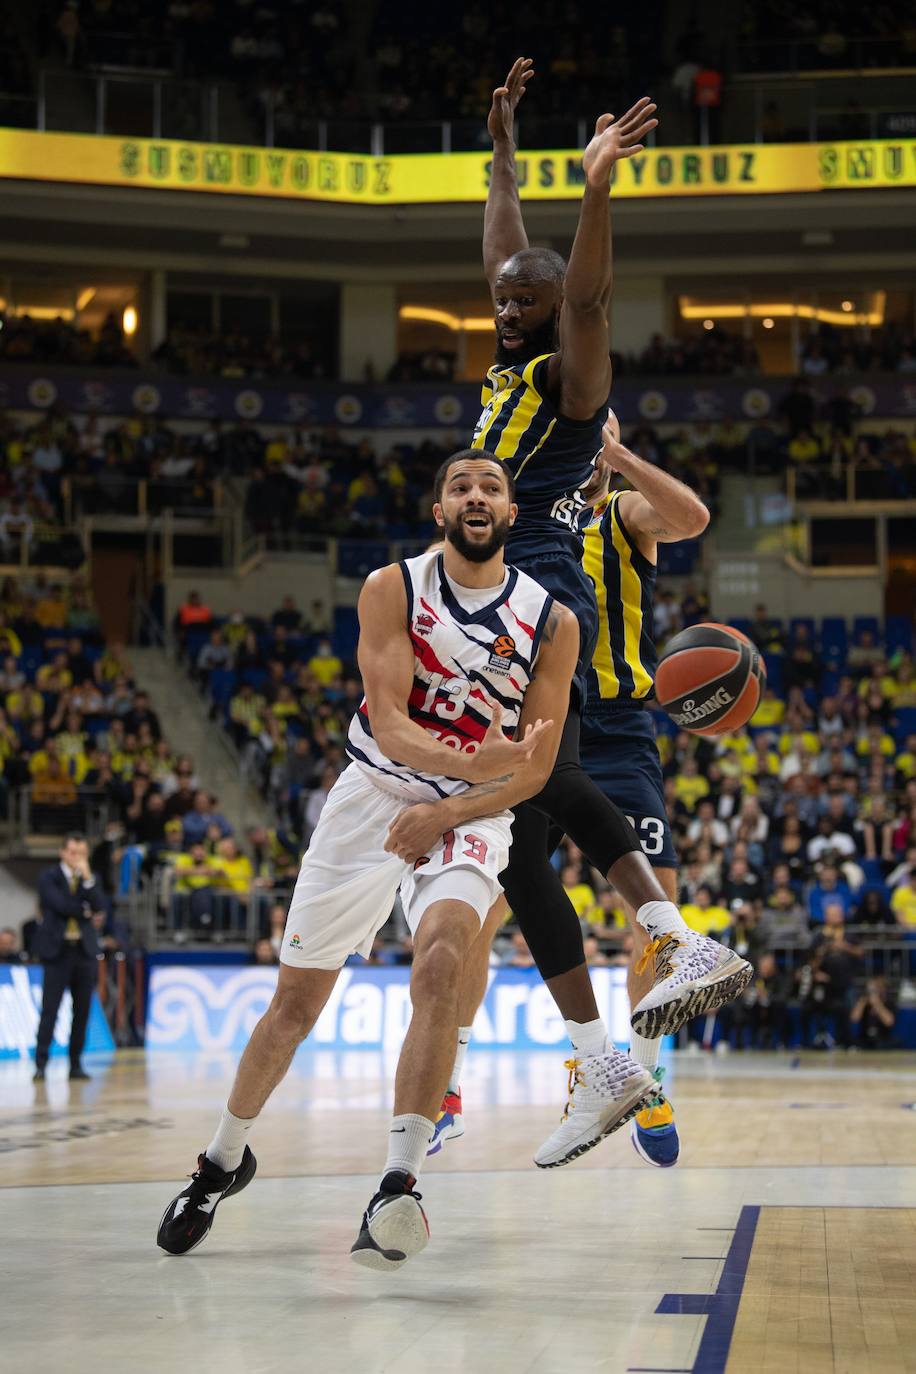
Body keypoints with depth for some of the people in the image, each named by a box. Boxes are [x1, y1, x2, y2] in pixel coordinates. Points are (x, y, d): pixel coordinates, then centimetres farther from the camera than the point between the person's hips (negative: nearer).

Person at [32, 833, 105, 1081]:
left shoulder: (89, 879, 12)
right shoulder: (48, 877, 0)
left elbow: (99, 907, -4)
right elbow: (61, 905, -15)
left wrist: (87, 878, -11)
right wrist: (85, 910, -3)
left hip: (84, 949, 4)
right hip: (58, 949, -4)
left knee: (82, 1009, 4)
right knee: (50, 1009, -8)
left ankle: (76, 1063, 10)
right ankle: (41, 1064, -6)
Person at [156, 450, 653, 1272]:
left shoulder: (551, 621, -5)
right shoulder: (393, 589, -7)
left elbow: (536, 769, -4)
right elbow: (388, 724, -18)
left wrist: (445, 813, -19)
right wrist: (473, 764, -37)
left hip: (472, 814, -1)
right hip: (374, 795, 1)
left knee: (440, 966, -30)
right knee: (297, 998, 6)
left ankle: (399, 1185, -33)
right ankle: (224, 1160, 29)